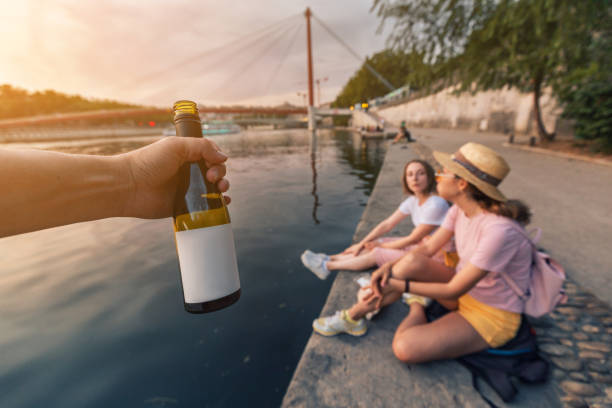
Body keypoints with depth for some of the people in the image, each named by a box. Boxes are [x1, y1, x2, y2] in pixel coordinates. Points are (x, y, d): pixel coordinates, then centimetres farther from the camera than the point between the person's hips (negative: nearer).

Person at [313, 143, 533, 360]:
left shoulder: (499, 230, -32)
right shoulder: (460, 209, -8)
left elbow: (453, 290, -27)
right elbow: (428, 248, -4)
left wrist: (401, 285, -20)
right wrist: (390, 266, -20)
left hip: (492, 316, -7)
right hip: (465, 291, 7)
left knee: (405, 348, -30)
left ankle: (417, 313, 4)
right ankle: (354, 318, -9)